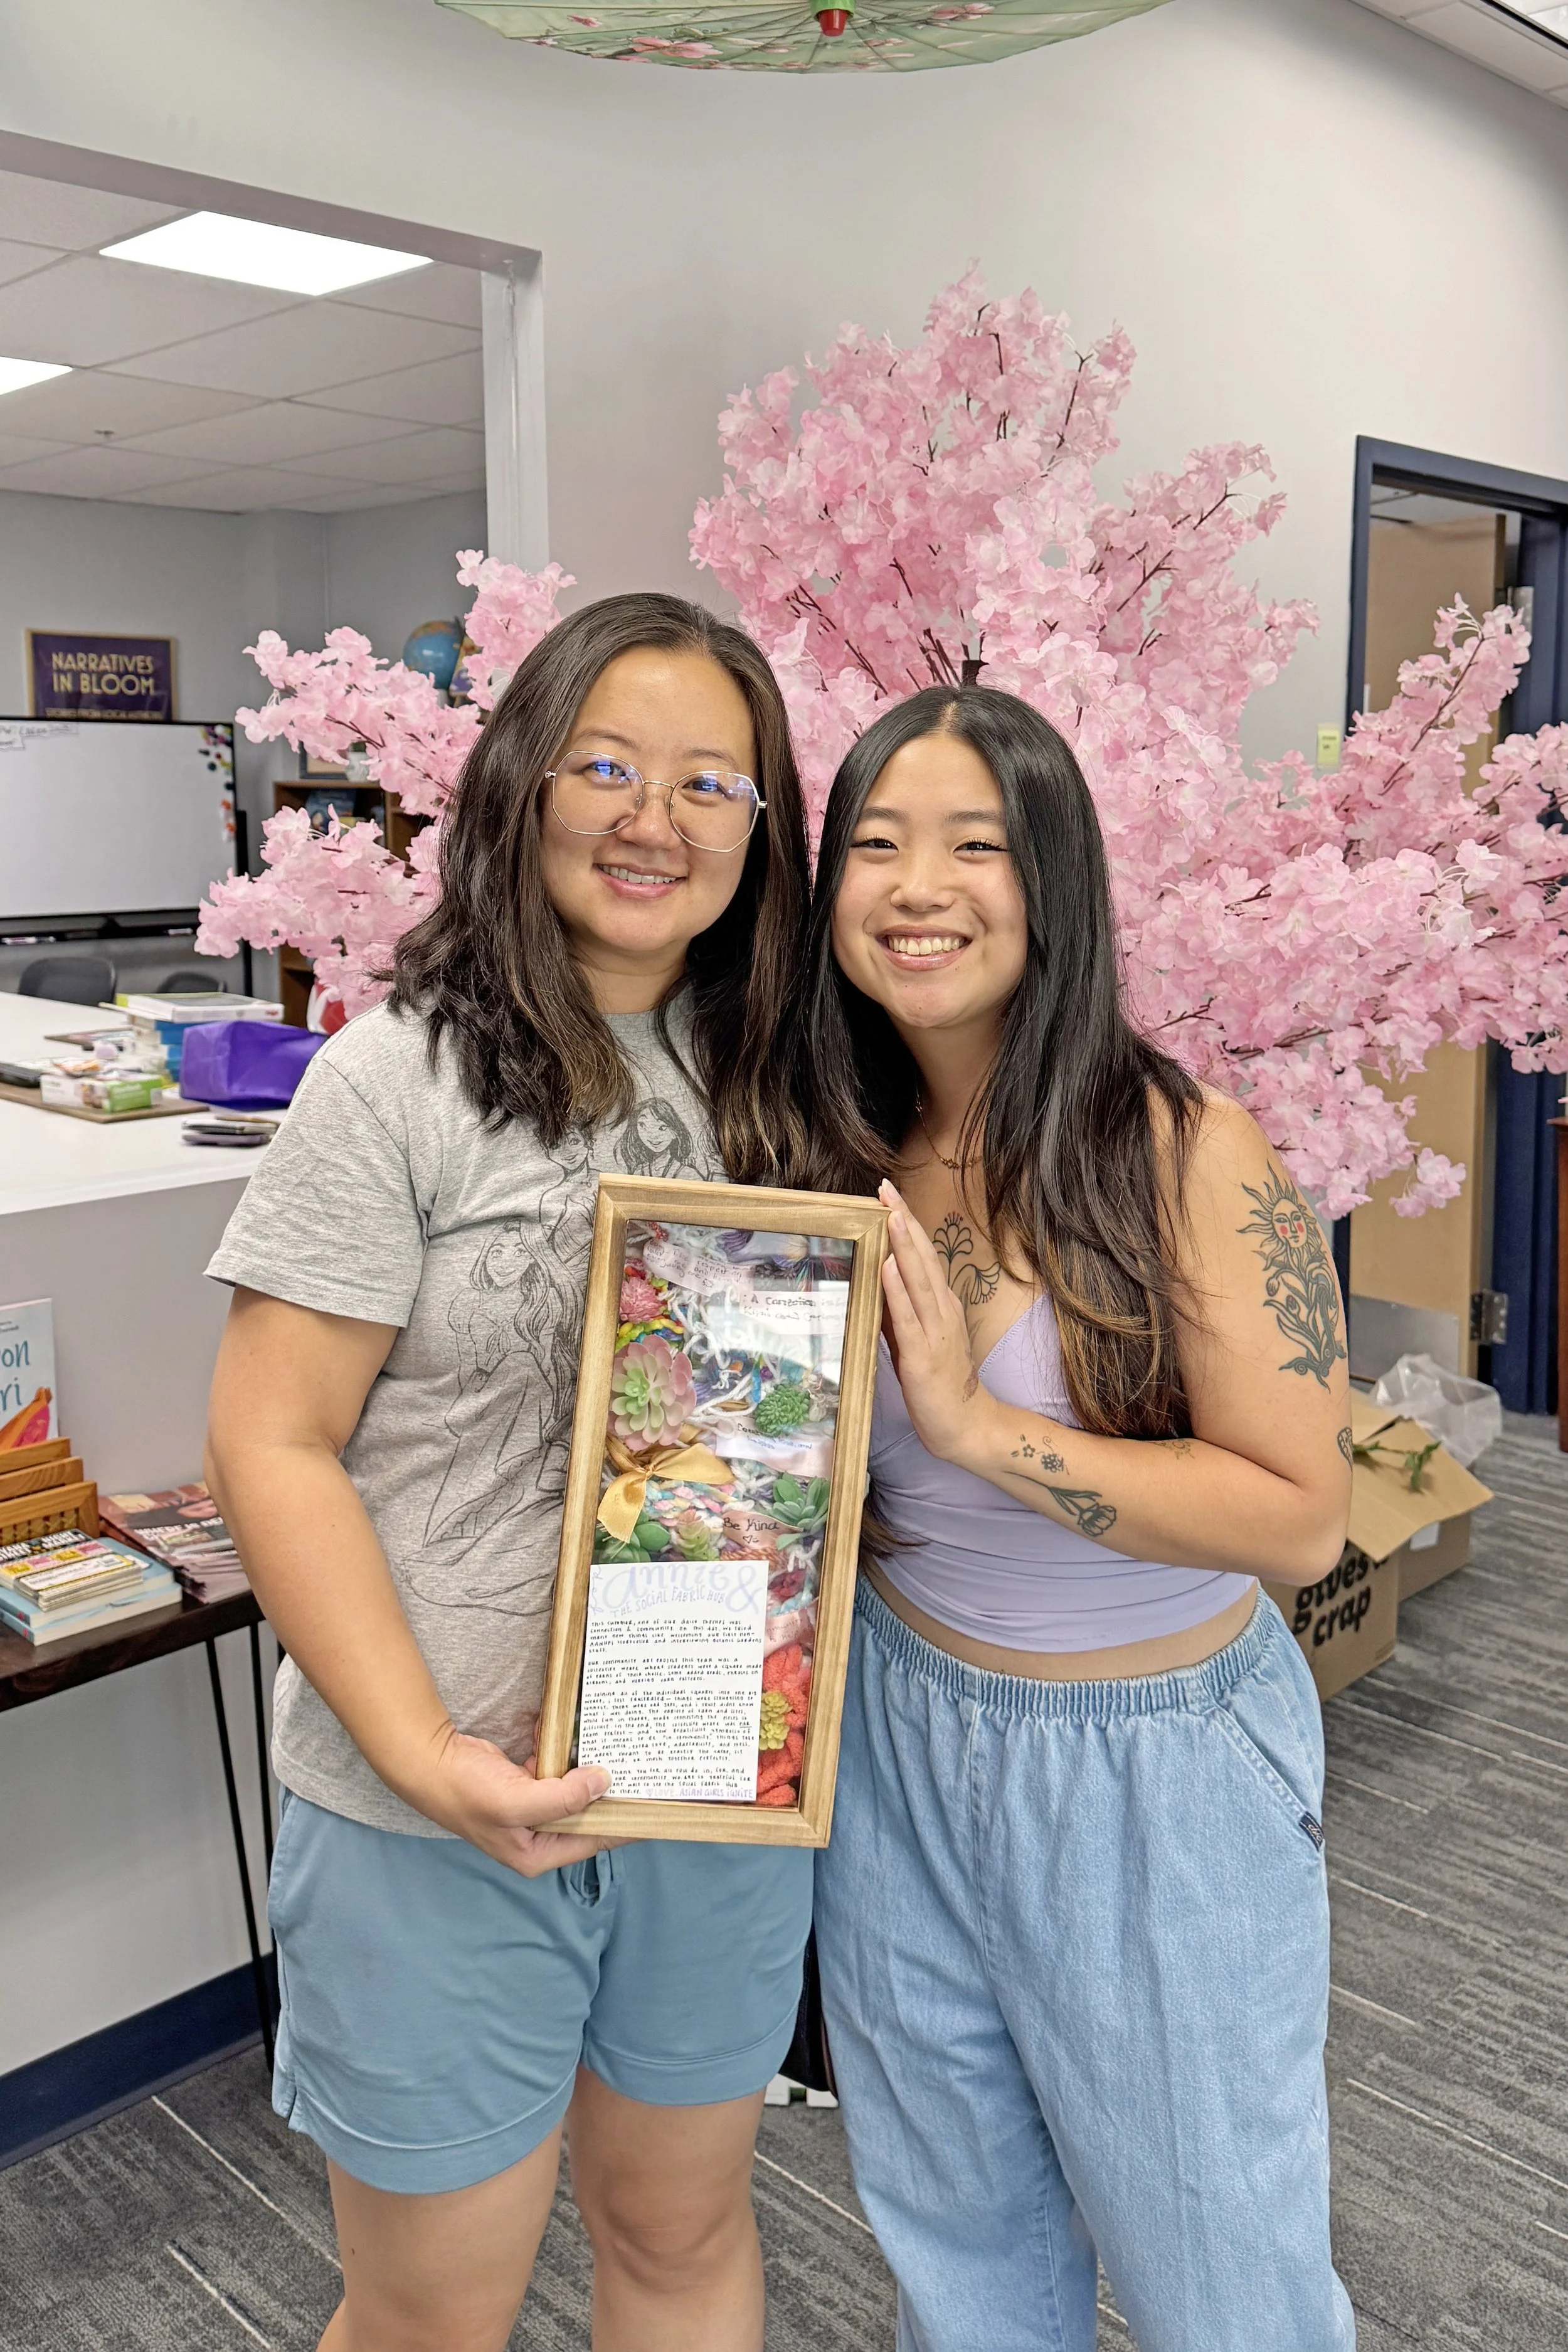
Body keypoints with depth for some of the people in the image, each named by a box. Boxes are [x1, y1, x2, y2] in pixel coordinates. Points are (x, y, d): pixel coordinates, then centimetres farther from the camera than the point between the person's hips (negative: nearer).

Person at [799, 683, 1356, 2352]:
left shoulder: (1186, 1152, -19)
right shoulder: (833, 1155, -3)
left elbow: (1300, 1516, -22)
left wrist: (984, 1427, -28)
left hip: (1156, 1765, -4)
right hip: (895, 1735, 5)